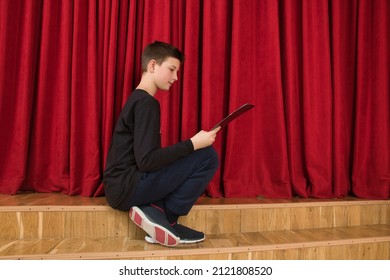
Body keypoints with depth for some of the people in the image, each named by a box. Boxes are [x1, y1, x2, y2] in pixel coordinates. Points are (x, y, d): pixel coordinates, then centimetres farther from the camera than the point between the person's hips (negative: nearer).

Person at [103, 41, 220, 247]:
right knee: (207, 156, -13)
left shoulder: (137, 99, 17)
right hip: (128, 187, -9)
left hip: (121, 187, 9)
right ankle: (166, 219, -4)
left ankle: (152, 210, 2)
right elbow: (146, 160, -22)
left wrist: (191, 145, 13)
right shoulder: (146, 102, -13)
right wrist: (193, 144, -18)